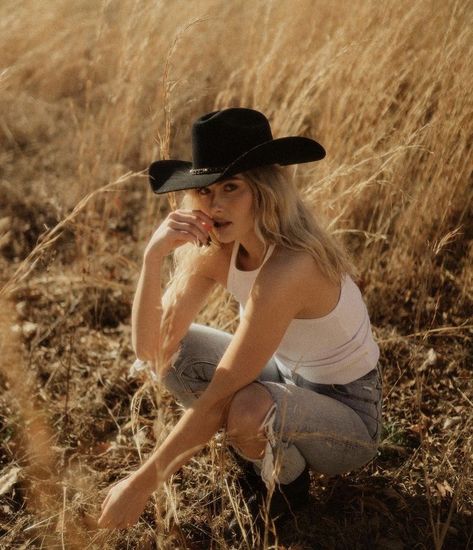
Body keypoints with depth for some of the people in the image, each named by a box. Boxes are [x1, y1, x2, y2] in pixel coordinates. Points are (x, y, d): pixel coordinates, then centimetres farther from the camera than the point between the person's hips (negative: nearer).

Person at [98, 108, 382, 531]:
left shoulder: (287, 267, -35)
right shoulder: (218, 247, -12)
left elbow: (217, 398, -32)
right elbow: (151, 349, -16)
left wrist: (142, 484, -24)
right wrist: (154, 256, -30)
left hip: (349, 416, -6)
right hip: (288, 377, 7)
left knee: (248, 409, -36)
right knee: (169, 347, -8)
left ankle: (287, 482, -1)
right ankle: (251, 449, 11)